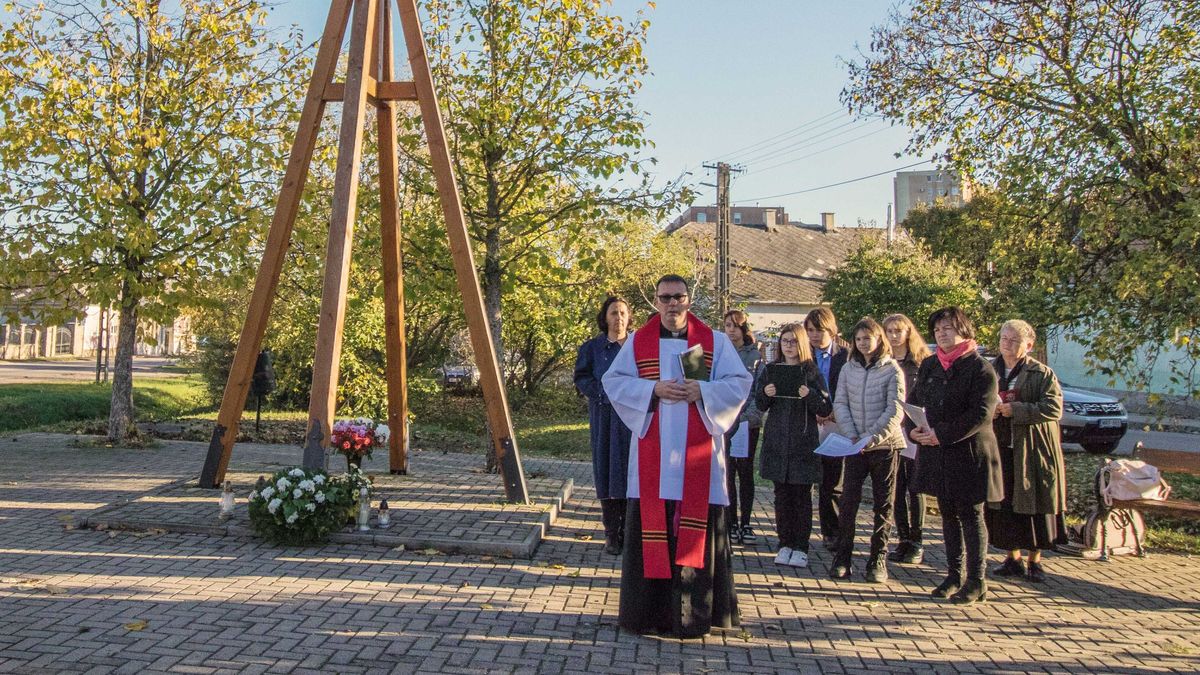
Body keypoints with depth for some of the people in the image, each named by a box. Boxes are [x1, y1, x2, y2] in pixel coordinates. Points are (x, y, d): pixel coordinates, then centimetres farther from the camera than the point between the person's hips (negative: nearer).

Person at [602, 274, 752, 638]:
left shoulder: (714, 341, 7)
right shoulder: (638, 341, 8)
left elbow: (739, 382, 3)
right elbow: (613, 380, 4)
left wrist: (702, 390, -13)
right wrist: (653, 389, -11)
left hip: (697, 454, 0)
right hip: (652, 453, 1)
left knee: (697, 527, 1)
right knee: (651, 525, 2)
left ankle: (695, 613, 11)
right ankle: (649, 609, 12)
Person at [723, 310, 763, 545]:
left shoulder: (755, 355, 4)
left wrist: (750, 416, -11)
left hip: (748, 423, 0)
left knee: (746, 472, 5)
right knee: (727, 472, 2)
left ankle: (745, 523, 12)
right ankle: (731, 523, 10)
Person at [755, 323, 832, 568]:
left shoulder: (811, 371, 0)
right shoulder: (771, 370, 8)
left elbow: (826, 409, -3)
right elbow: (761, 406, 12)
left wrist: (810, 395, -20)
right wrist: (765, 394, -9)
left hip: (803, 441, -2)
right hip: (776, 440, 2)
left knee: (802, 495, 0)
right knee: (782, 494, 5)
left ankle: (801, 548, 6)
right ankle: (785, 544, 13)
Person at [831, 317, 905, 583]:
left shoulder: (892, 370, -3)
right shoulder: (849, 369, 7)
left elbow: (895, 411, -9)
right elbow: (840, 404, 4)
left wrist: (872, 438, -18)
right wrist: (852, 435, -9)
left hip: (885, 445, -2)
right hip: (855, 446, 2)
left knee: (883, 504, 5)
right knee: (848, 501, 0)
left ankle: (878, 560, 13)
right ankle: (842, 558, 8)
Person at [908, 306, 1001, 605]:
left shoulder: (980, 368, -9)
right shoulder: (929, 366, 11)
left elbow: (981, 414, -18)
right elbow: (913, 400, 13)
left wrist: (941, 434, -21)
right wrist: (914, 429, -7)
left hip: (969, 454, -6)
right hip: (936, 454, 6)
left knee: (971, 516, 1)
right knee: (948, 514, 13)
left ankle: (976, 582, 9)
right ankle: (954, 575, 23)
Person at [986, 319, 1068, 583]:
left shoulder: (1042, 373, -4)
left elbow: (1054, 408, -15)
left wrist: (1016, 410, -20)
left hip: (1033, 452, -4)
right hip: (1000, 451, 4)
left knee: (1035, 506, 3)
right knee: (1004, 508, 6)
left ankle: (1035, 561, 15)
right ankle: (1013, 558, 19)